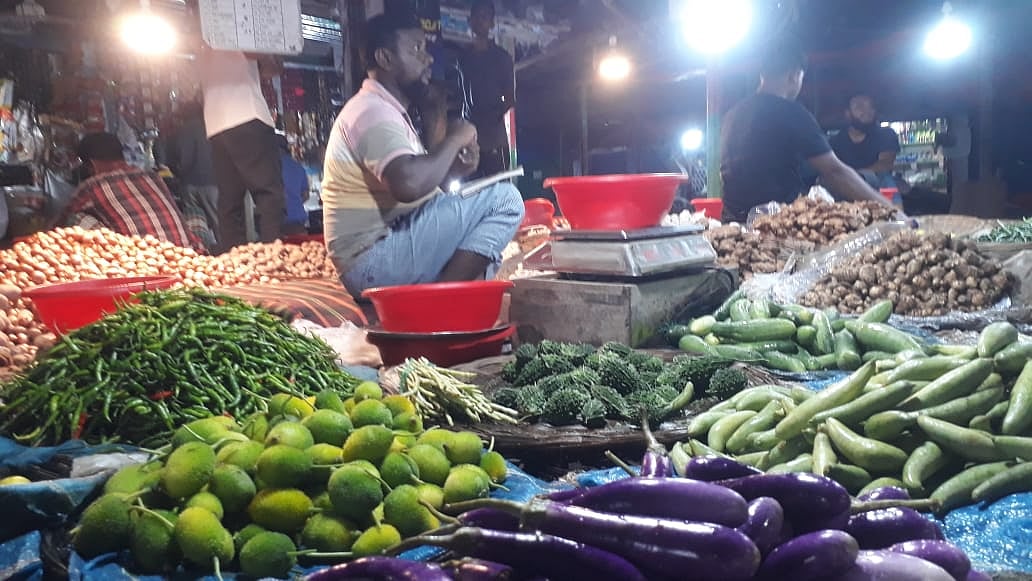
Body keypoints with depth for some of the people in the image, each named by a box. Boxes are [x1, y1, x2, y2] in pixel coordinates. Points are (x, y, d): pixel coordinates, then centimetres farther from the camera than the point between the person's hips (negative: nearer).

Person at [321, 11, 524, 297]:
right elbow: (409, 184, -32)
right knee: (503, 198, -16)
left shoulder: (386, 110, 19)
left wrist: (451, 170, 2)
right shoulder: (372, 110, -13)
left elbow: (417, 180, 22)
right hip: (375, 260, -11)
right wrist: (454, 139, -15)